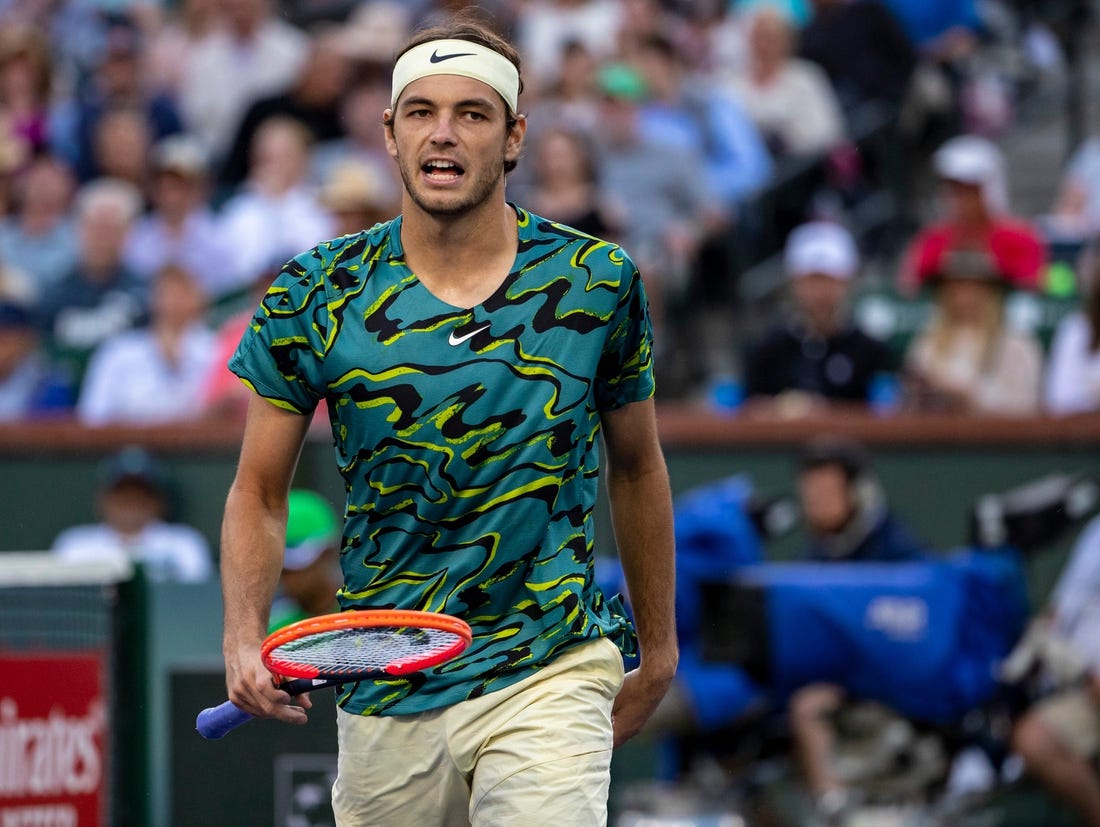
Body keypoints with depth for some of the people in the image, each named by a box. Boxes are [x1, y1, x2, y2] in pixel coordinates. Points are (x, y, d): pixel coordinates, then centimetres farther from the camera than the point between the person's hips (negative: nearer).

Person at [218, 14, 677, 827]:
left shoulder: (597, 281, -2)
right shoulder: (314, 295, -3)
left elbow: (636, 469, 13)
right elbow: (259, 491, 4)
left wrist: (657, 648, 19)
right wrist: (245, 638, -13)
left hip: (549, 677, -2)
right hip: (385, 698, 2)